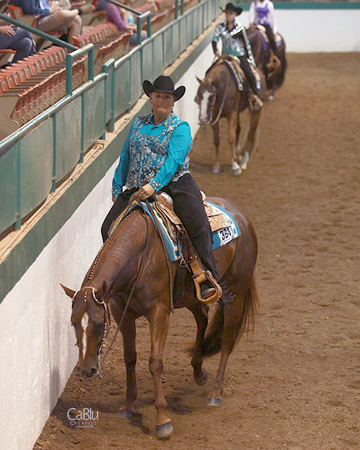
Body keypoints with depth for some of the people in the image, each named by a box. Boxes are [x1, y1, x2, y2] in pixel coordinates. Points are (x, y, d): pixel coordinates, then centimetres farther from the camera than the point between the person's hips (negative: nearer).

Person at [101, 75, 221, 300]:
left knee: (198, 225, -26)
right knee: (109, 229, -7)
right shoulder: (139, 124, 16)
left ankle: (208, 281, -23)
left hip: (175, 183, -4)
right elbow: (126, 158, 22)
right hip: (136, 188, 4)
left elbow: (173, 160, -14)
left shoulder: (180, 128, 1)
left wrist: (154, 185, -27)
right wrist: (117, 189, 18)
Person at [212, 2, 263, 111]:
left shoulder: (240, 27, 3)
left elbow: (246, 44, 7)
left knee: (249, 74, -22)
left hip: (240, 56, -2)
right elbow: (215, 40, -3)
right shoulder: (220, 27, 5)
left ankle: (256, 96, -14)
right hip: (226, 56, 2)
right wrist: (216, 50, -24)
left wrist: (251, 60, 6)